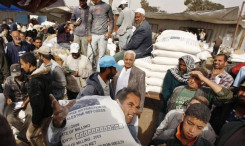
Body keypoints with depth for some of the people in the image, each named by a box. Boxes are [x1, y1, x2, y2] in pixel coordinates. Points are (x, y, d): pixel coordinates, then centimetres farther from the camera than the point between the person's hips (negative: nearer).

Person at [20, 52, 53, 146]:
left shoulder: (34, 82, -29)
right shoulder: (43, 74, -2)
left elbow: (37, 104, -26)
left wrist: (35, 121, -14)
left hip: (42, 114, -8)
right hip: (49, 110, 8)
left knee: (31, 135, 13)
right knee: (44, 133, 23)